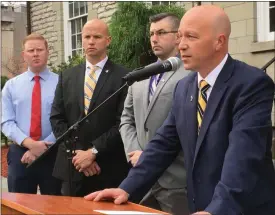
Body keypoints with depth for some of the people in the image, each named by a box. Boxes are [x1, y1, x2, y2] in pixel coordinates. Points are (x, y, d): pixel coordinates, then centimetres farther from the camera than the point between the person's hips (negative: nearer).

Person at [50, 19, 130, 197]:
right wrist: (76, 152, -6)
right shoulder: (67, 76, 11)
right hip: (72, 166, 4)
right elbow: (57, 118, 6)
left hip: (109, 169, -4)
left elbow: (124, 123, -9)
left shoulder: (123, 77, -3)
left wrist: (93, 151, -13)